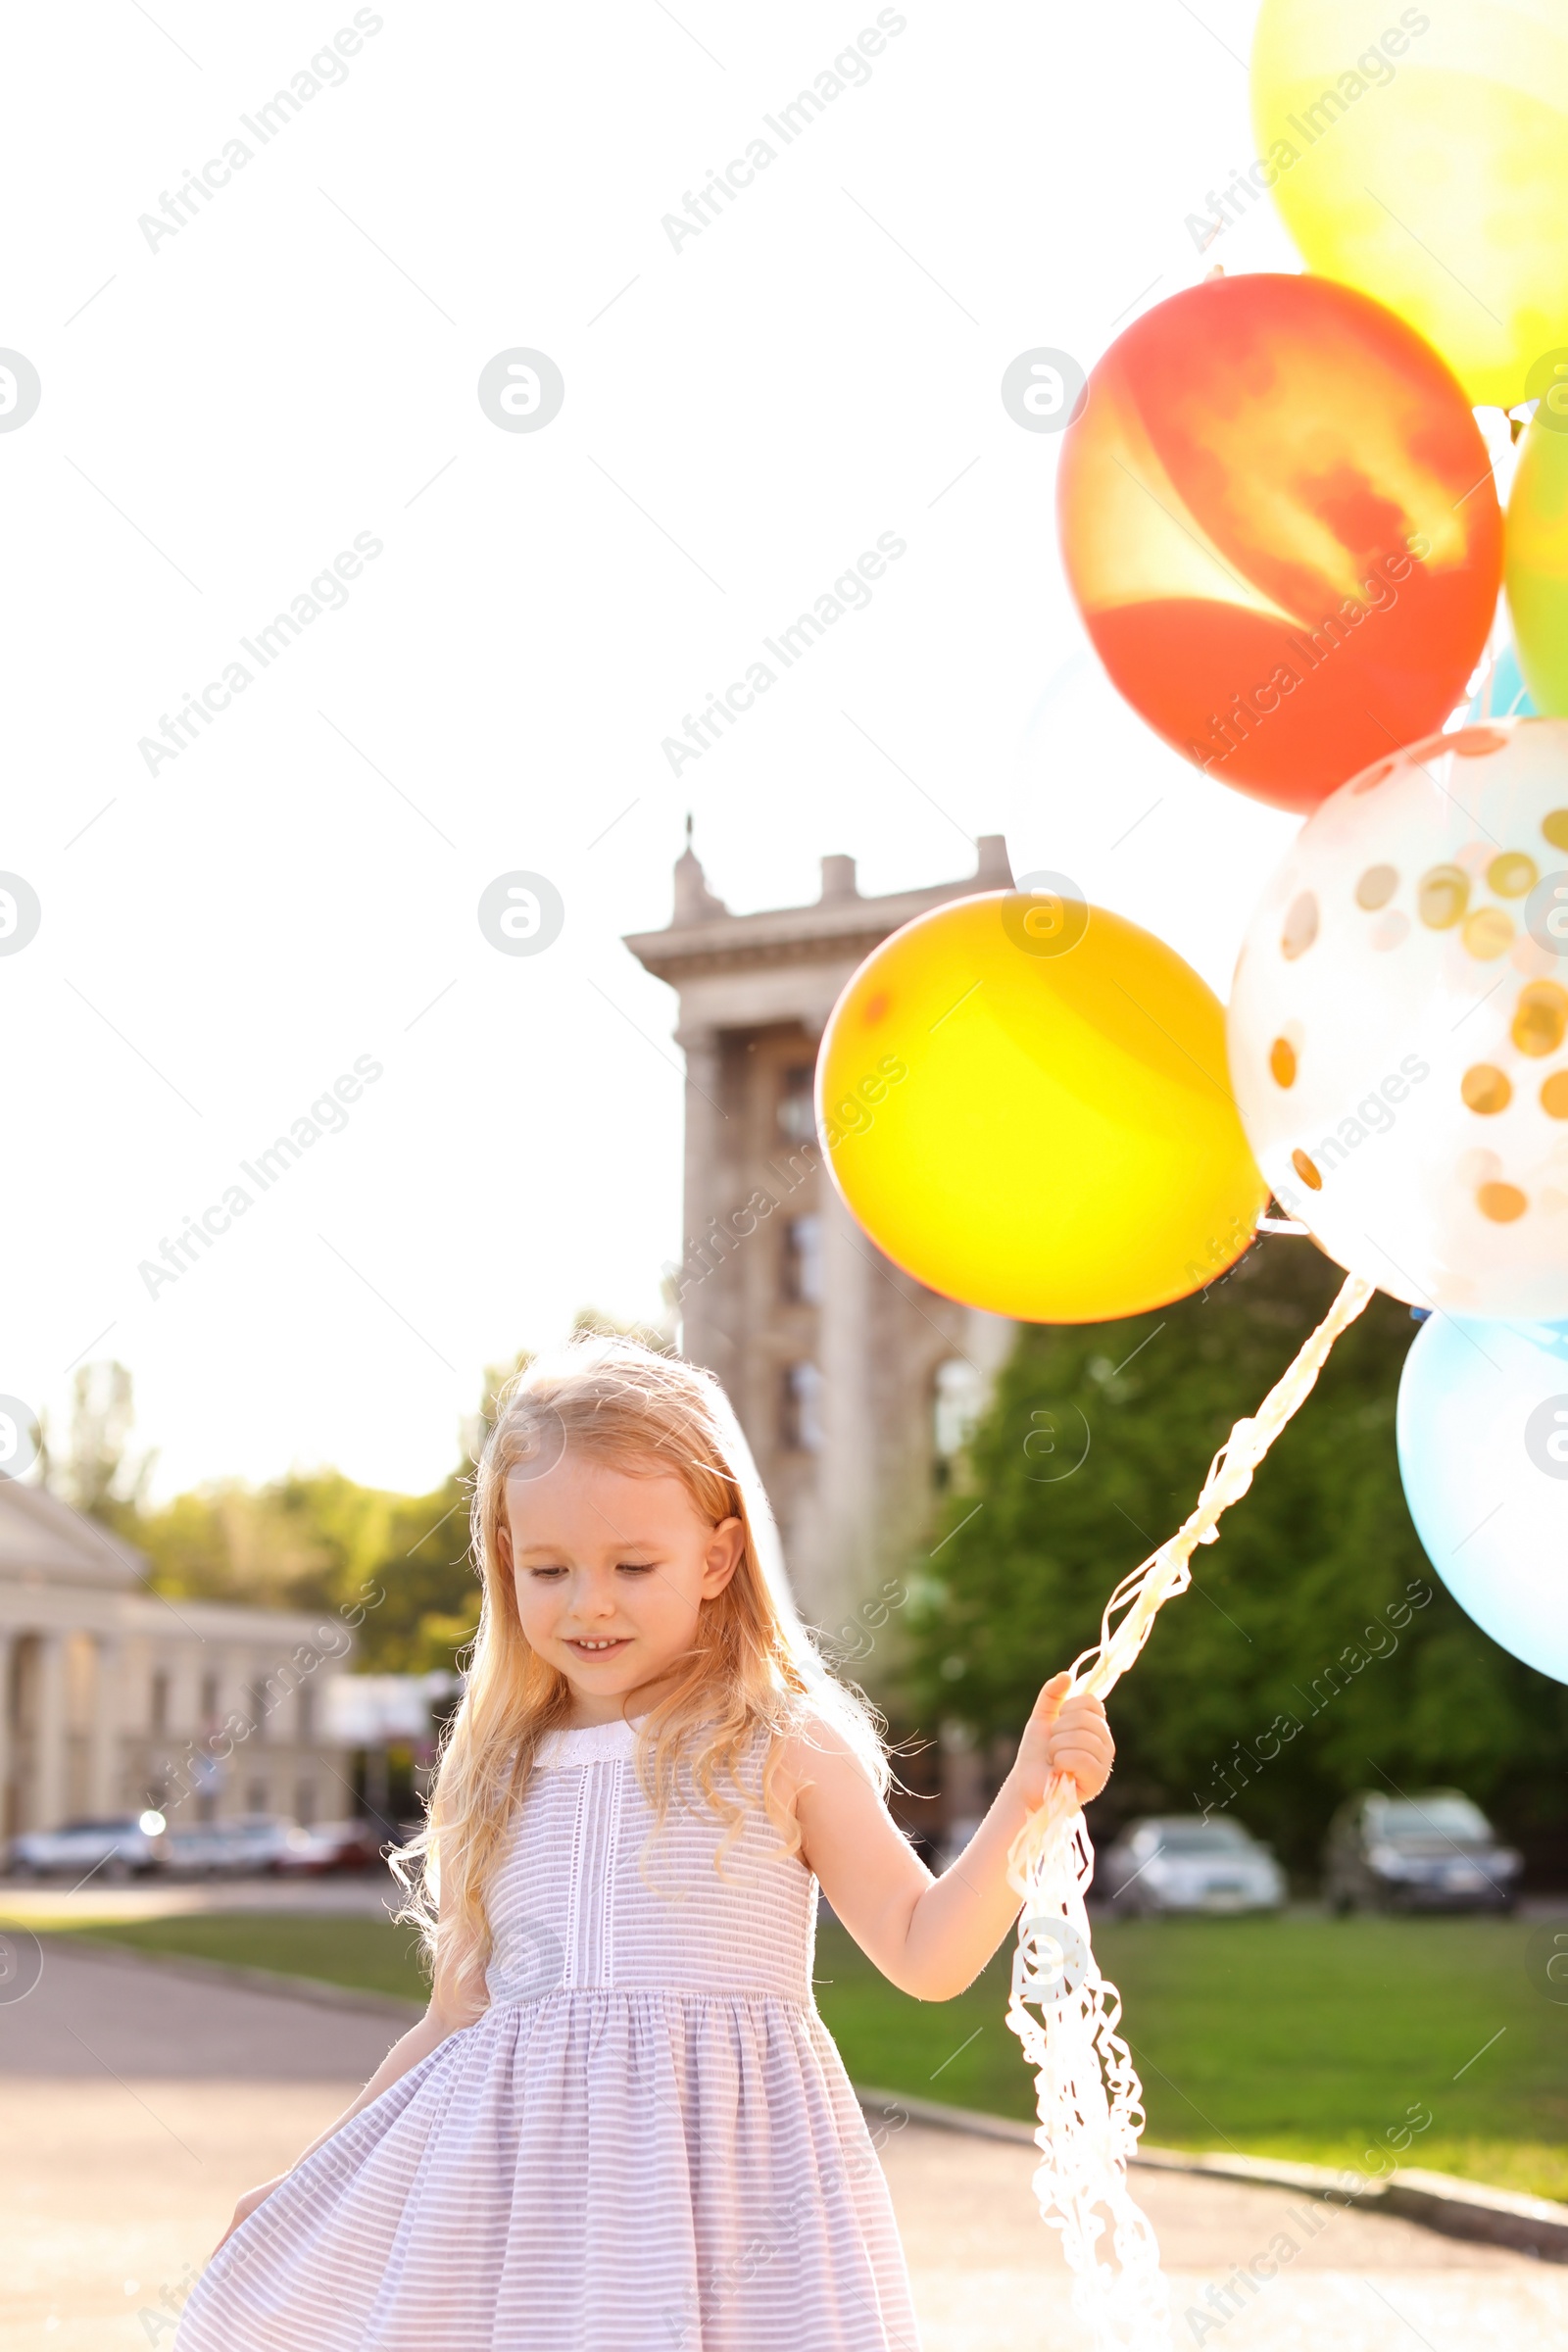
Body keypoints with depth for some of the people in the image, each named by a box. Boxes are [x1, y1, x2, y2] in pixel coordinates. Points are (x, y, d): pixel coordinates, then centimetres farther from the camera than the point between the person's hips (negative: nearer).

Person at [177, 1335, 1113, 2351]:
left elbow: (924, 1954, -1)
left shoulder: (784, 1747, 1)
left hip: (721, 2160, -3)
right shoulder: (506, 1775, 12)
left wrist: (1028, 1801, -13)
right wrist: (310, 2181, 17)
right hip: (520, 2178, 4)